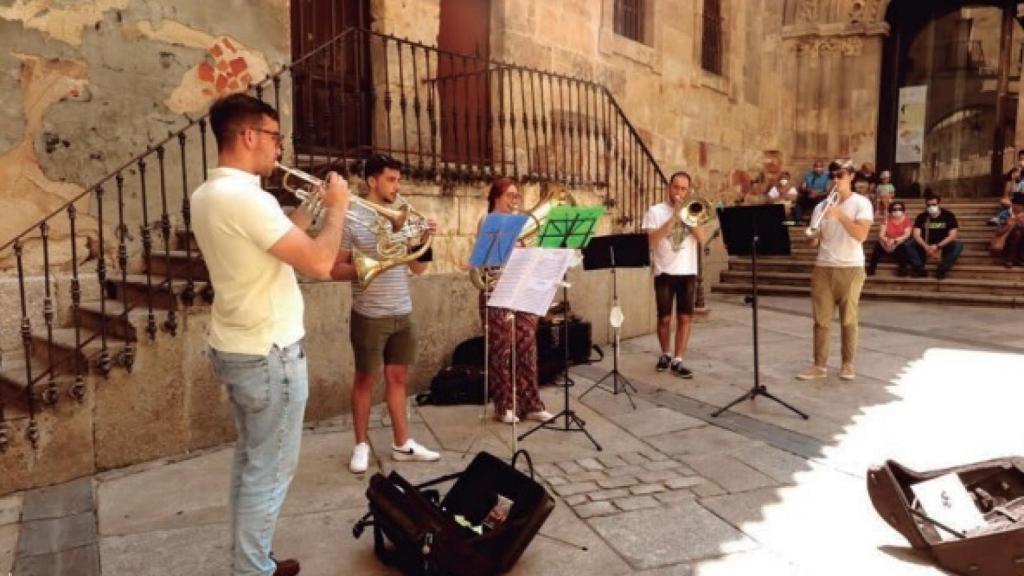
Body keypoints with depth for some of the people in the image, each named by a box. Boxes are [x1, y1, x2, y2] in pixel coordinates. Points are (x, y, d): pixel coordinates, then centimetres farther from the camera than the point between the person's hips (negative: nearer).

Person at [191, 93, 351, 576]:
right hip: (268, 354, -10)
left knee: (250, 461, 21)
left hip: (233, 347, 10)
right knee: (269, 471, 4)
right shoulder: (246, 197, -23)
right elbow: (319, 264, -25)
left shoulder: (207, 195, 8)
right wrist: (336, 207, -10)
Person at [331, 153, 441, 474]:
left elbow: (418, 269, 9)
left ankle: (402, 443, 21)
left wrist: (425, 239, -7)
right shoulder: (352, 218, -8)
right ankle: (361, 445, 21)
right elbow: (336, 270, -8)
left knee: (398, 377, 12)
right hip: (369, 316, -5)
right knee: (366, 379, 7)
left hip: (402, 314, 5)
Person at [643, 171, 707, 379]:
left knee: (685, 318, 0)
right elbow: (652, 241, -13)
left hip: (688, 272, 3)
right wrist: (674, 217, -15)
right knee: (664, 318, 3)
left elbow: (701, 239, -2)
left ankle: (677, 360, 6)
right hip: (664, 272, -3)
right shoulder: (655, 211, 0)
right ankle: (665, 354, 24)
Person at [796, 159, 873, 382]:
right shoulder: (822, 206, 10)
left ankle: (848, 364, 16)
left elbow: (861, 235, -16)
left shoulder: (861, 203, -1)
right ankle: (819, 366, 7)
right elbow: (814, 241, 7)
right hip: (823, 268, 3)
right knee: (821, 320, 2)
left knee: (848, 319, 4)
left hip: (850, 268, -3)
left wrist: (840, 215, -23)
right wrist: (813, 235, -15)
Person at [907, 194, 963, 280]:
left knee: (958, 245, -32)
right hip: (926, 246, 1)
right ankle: (920, 269, -31)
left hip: (943, 245, -1)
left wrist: (937, 246, -27)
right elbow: (916, 235, -11)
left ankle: (941, 270, -32)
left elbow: (952, 236, -13)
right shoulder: (921, 217, -1)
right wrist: (926, 247, -29)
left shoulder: (949, 215, -5)